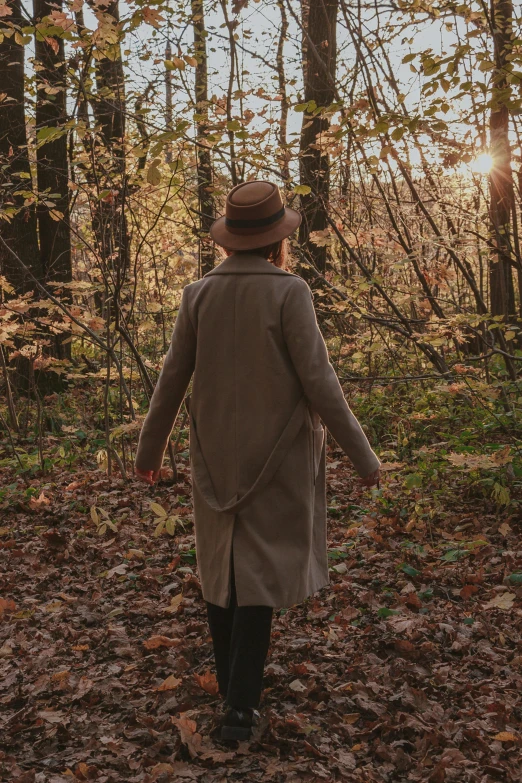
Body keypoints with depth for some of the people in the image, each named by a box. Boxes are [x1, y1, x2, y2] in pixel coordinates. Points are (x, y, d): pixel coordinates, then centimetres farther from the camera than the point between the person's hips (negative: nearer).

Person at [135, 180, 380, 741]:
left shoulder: (198, 294, -2)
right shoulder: (288, 290, -15)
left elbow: (172, 378, 2)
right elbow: (317, 380, -17)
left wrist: (149, 448, 15)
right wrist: (362, 453, -9)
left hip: (217, 451, 4)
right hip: (276, 452, -4)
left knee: (222, 558, 18)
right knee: (260, 566, 4)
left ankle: (232, 681, 31)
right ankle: (240, 706, 3)